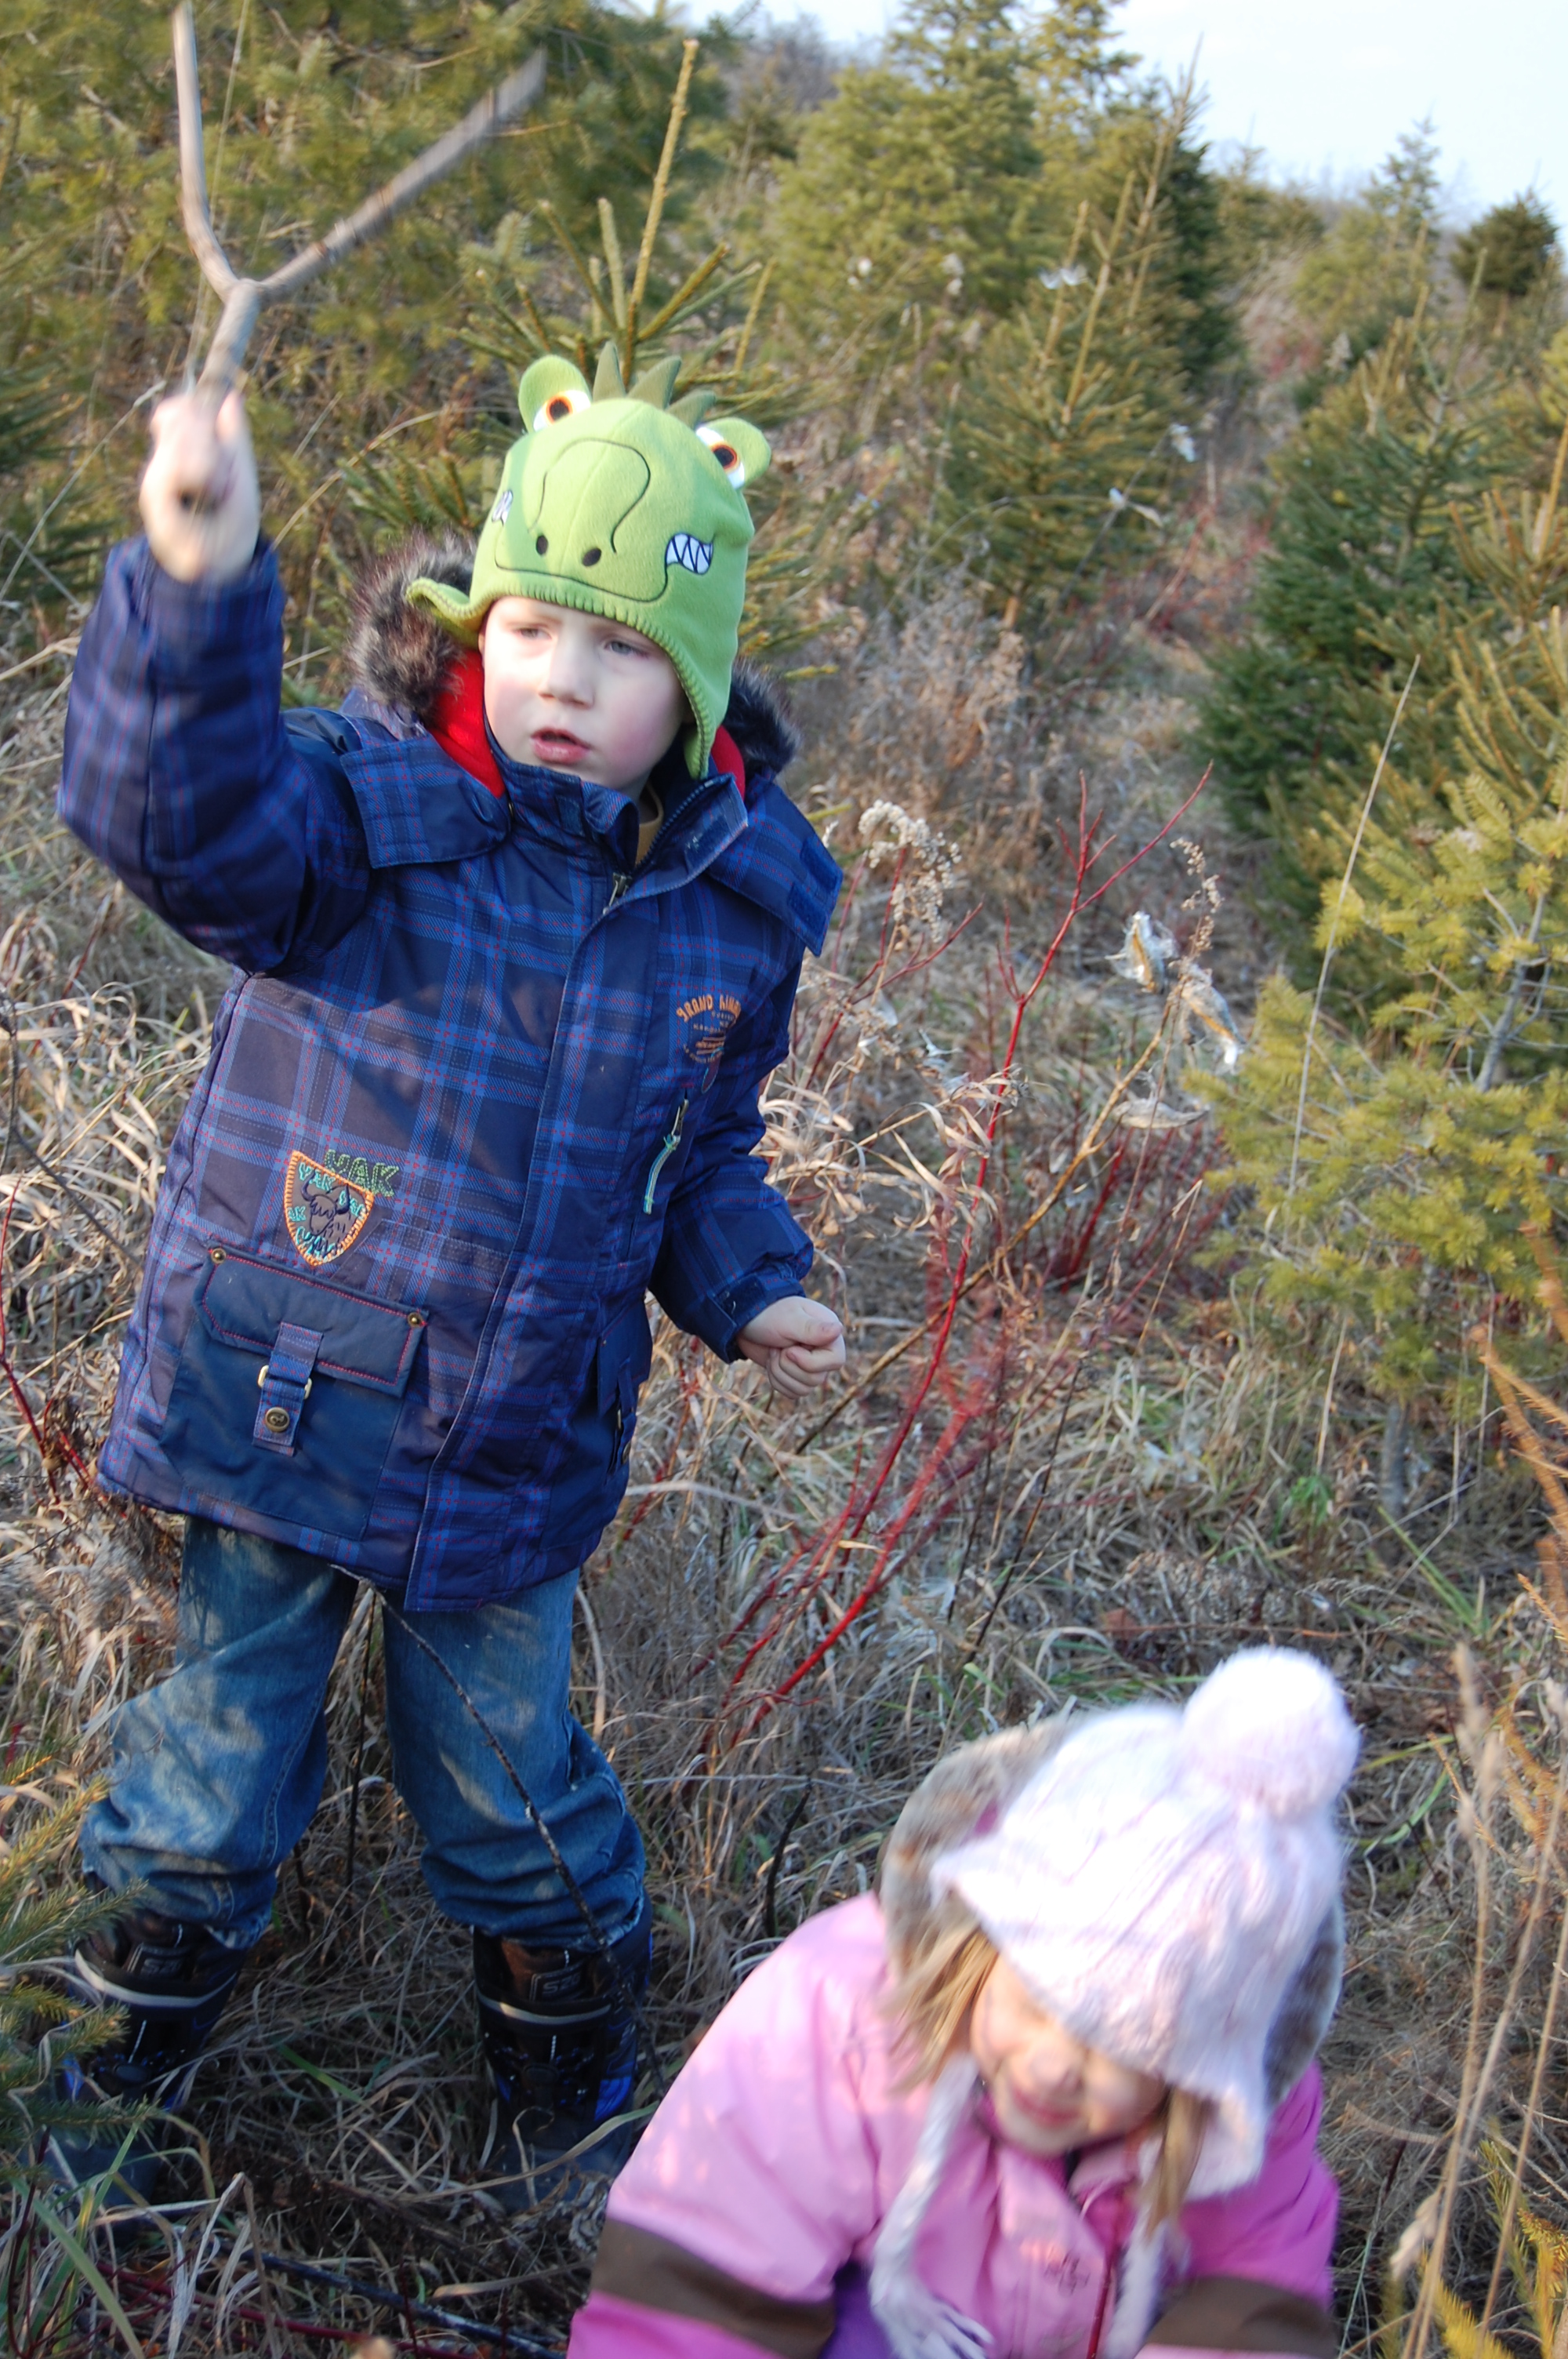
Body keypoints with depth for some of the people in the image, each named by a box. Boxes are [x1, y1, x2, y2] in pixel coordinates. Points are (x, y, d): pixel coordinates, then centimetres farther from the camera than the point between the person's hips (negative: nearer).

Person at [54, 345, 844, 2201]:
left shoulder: (730, 908, -2)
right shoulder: (367, 817, -15)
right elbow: (183, 811, -37)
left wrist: (748, 1288, -2)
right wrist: (199, 586, -52)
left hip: (514, 1458, 2)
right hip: (278, 1408, -2)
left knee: (508, 1783, 18)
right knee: (219, 1756, 13)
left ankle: (567, 2083, 46)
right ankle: (121, 2082, 40)